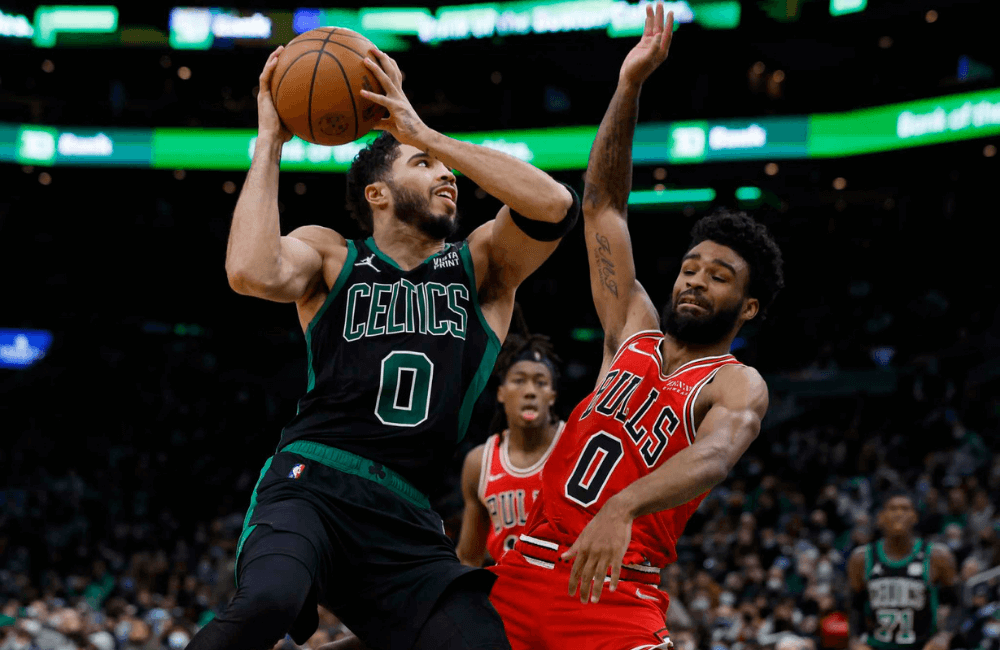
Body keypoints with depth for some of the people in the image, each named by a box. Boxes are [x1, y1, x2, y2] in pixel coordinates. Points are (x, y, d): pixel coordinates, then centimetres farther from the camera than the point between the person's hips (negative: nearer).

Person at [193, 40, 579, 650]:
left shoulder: (481, 267, 17)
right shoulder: (329, 256, 13)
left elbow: (555, 205, -4)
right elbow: (251, 273, -11)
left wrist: (426, 133, -2)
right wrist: (270, 141, -2)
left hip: (406, 520, 4)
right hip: (311, 485, -3)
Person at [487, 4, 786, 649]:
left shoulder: (737, 387, -1)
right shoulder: (634, 334, 15)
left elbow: (711, 460, -24)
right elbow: (602, 205, 16)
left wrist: (621, 508, -44)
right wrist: (630, 87, 6)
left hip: (614, 594, -5)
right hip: (525, 571, 5)